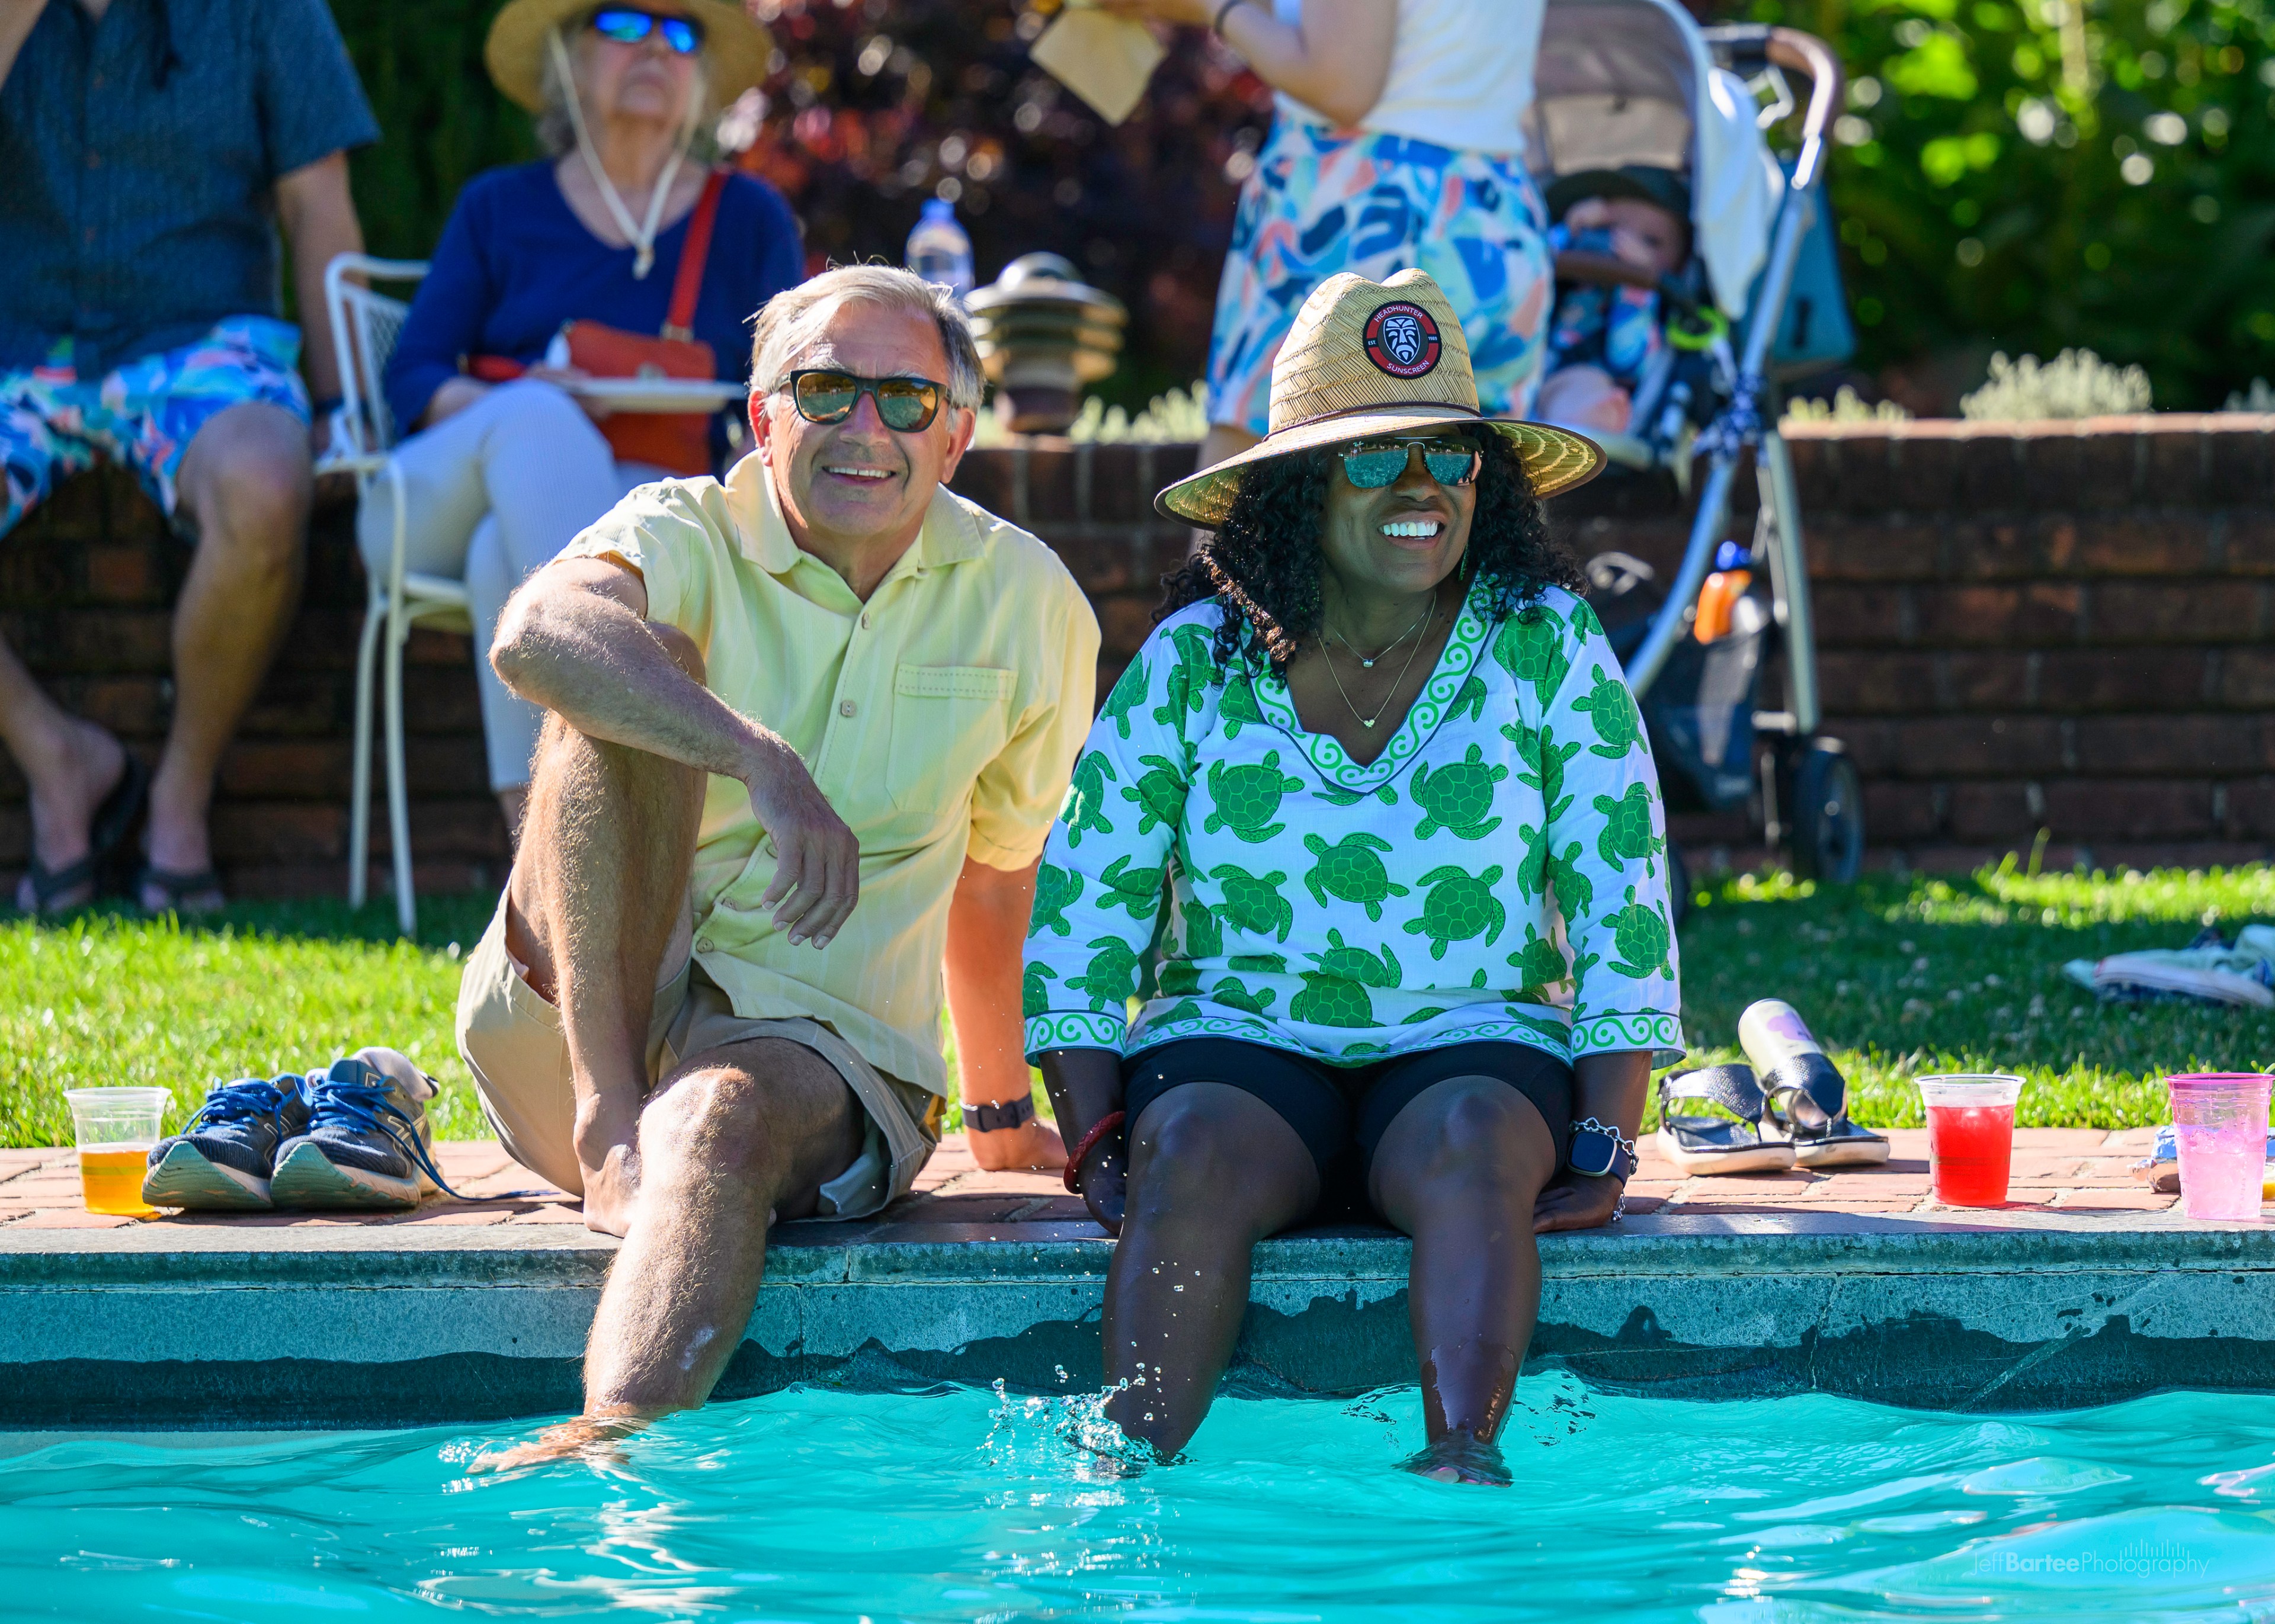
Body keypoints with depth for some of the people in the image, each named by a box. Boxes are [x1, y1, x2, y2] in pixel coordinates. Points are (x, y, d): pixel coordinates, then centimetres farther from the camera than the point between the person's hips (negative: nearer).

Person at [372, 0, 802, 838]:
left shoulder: (749, 219, 15)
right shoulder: (499, 209, 14)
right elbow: (411, 376, 5)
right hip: (447, 505, 0)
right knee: (537, 418, -37)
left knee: (509, 558, -36)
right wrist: (501, 407, -17)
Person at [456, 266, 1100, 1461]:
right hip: (569, 1026, 0)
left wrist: (1001, 1115, 29)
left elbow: (999, 868, 21)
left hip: (818, 1046, 1)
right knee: (632, 677, -23)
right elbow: (536, 633, -30)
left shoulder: (1027, 603, 6)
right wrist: (764, 763, -43)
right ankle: (612, 1128, -31)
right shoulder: (686, 537, -4)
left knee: (723, 1117, -37)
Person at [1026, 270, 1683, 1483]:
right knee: (1197, 1157, -33)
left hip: (1475, 1042, 0)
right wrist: (1097, 1142, -8)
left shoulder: (1548, 649, 2)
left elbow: (1625, 908, 0)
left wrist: (1603, 1148, -10)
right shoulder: (1193, 663, 3)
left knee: (1470, 1150, -34)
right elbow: (1079, 918, 3)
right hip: (1241, 1041, 0)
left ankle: (1462, 1465, -44)